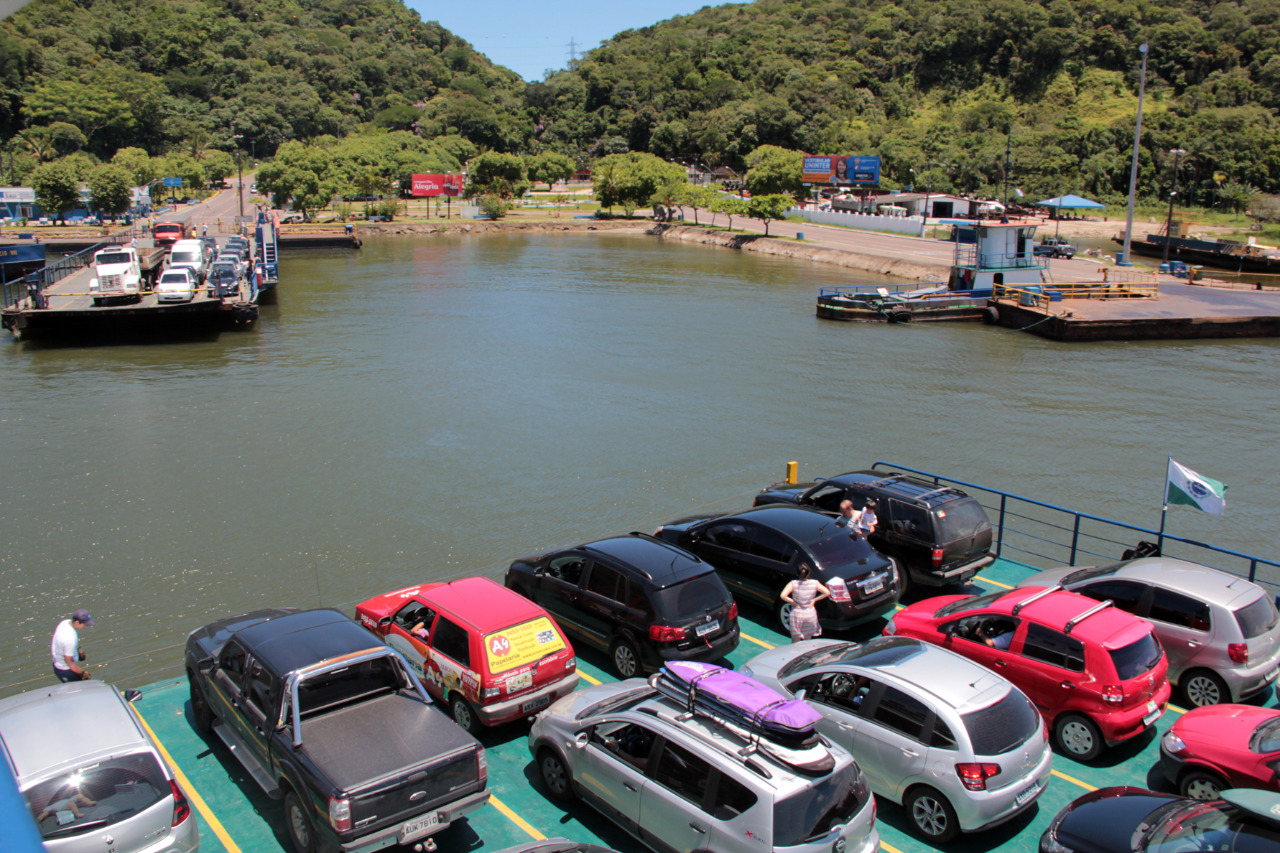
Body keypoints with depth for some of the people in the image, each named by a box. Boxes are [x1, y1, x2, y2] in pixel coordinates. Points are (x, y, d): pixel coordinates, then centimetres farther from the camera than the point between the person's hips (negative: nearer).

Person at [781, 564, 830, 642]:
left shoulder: (793, 584, -16)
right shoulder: (815, 583, -10)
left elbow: (783, 596, -26)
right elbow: (827, 593, -3)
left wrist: (793, 602, -12)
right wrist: (815, 600, 0)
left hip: (797, 614, -2)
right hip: (810, 614, 2)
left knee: (795, 642, 11)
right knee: (808, 641, 20)